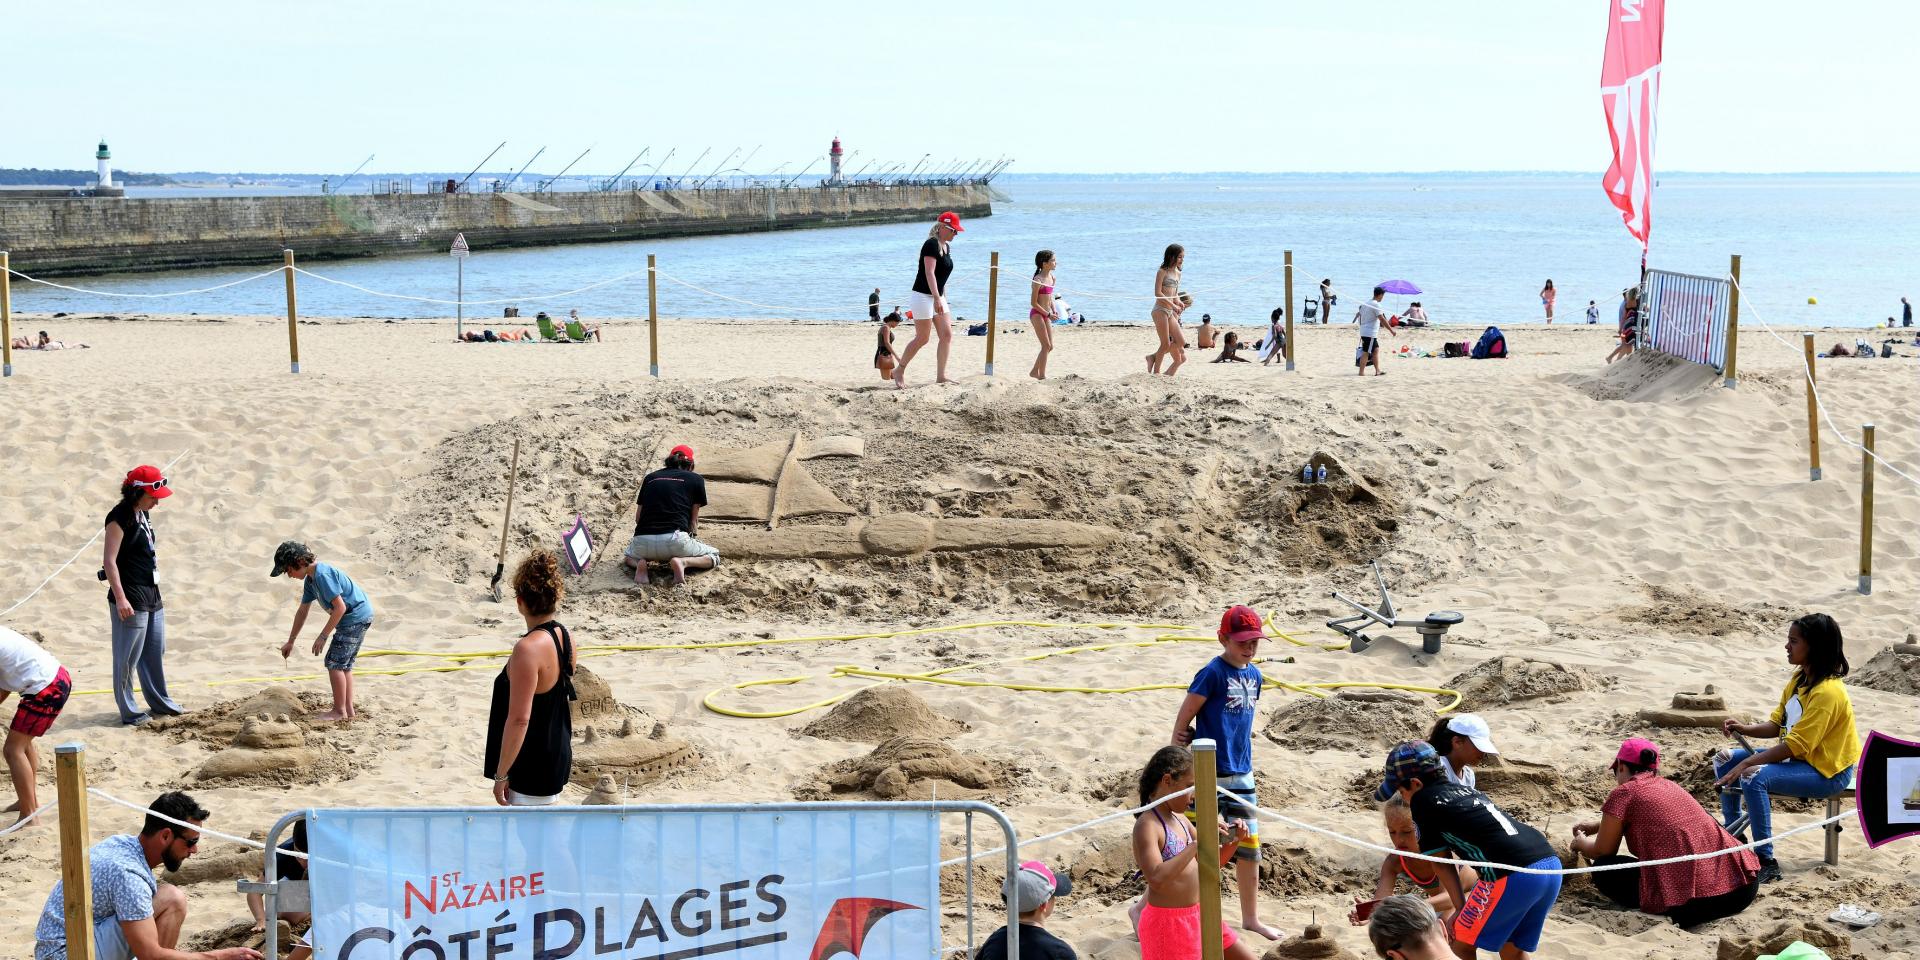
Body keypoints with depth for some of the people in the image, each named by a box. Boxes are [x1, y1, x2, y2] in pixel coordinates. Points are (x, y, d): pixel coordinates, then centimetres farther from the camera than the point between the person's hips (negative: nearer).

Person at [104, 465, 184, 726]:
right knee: (128, 657, 0)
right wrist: (120, 599, -23)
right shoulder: (119, 518, -16)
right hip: (131, 600, -9)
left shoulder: (144, 514, 11)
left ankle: (159, 702, 31)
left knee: (156, 651, 18)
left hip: (152, 595, 9)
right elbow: (109, 560, -20)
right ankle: (128, 711, 9)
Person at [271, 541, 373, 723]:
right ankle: (348, 709, 17)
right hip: (359, 617, 10)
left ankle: (339, 711, -2)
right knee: (344, 664, 13)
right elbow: (302, 611, 20)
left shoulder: (322, 575, -22)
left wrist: (323, 636, -18)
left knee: (335, 662, -7)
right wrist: (290, 642, 23)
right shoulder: (310, 579, 11)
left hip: (356, 617, -10)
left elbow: (340, 607, -23)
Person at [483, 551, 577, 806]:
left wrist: (501, 774, -17)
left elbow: (519, 719, -24)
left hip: (531, 769, -9)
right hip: (559, 756, 9)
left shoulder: (527, 649, -24)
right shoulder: (566, 638, 2)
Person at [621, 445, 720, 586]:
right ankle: (683, 562, -10)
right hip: (674, 540, -3)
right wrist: (693, 537, 38)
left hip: (643, 542, 3)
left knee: (629, 556, 38)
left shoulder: (650, 477, 20)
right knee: (714, 556, 21)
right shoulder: (696, 479, 12)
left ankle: (639, 563, 0)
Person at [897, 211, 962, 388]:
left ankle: (940, 376, 0)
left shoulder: (946, 247, 13)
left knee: (947, 335, -1)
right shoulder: (931, 244, -16)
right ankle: (899, 371, 10)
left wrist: (943, 299, 20)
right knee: (922, 338, -5)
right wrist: (937, 298, -35)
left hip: (937, 298, 9)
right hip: (923, 296, -9)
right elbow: (929, 272, -26)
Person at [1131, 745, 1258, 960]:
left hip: (1199, 916, 9)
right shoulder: (1147, 826, -19)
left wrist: (1234, 841, -3)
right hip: (1168, 923, -9)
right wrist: (1198, 843, -33)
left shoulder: (1180, 819, 8)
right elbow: (1157, 879, -34)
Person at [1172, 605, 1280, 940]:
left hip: (1241, 774, 7)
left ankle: (1250, 918, 26)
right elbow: (1183, 719, -12)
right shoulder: (1212, 673, -14)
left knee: (1249, 846, 13)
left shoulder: (1254, 674, 8)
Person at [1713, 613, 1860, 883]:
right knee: (1725, 760, 6)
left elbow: (1796, 745, -28)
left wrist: (1747, 763, -28)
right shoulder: (1799, 678, 5)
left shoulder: (1827, 692, -25)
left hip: (1828, 772, -10)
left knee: (1754, 777, -32)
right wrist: (1745, 729, -10)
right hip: (1796, 757, 10)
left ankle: (1766, 862, -25)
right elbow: (1777, 725, 9)